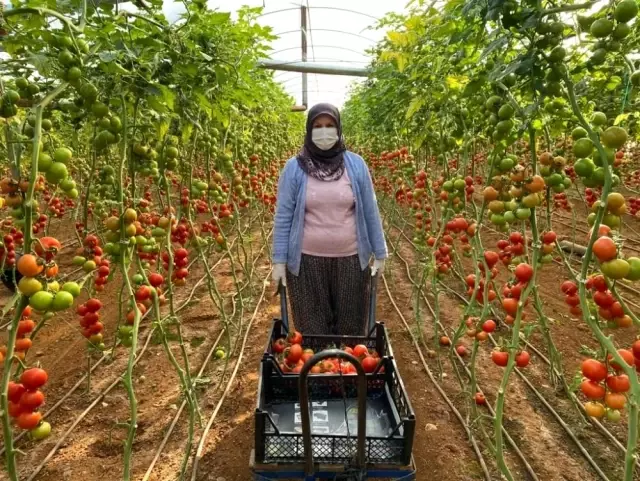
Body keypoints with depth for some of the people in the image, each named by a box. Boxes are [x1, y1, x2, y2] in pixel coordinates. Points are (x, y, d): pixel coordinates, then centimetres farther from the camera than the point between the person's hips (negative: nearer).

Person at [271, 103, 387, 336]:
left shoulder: (356, 164, 1)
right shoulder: (294, 168, -2)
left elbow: (370, 212, 5)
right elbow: (283, 217, 0)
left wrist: (379, 253, 5)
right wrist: (279, 261, -3)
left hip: (350, 260, 1)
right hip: (307, 261, -1)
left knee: (351, 325, 13)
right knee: (312, 328, 11)